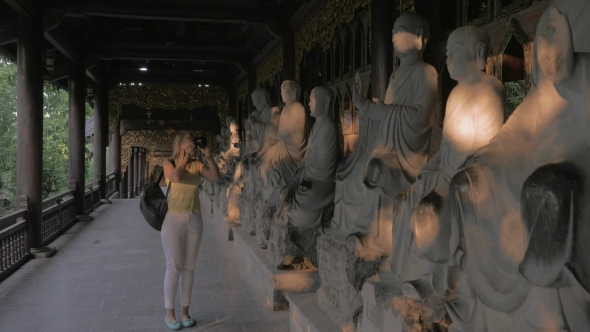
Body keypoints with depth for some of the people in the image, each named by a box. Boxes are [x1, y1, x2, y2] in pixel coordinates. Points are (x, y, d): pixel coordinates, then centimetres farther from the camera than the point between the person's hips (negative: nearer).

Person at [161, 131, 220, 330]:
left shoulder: (197, 165, 5)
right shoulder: (169, 163, -3)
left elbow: (216, 178, -6)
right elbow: (176, 177, -24)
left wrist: (208, 158, -13)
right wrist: (185, 156, -13)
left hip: (194, 220, 3)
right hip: (174, 220, -3)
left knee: (189, 267, 9)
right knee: (174, 268, -1)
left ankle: (185, 311, 20)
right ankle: (169, 313, 13)